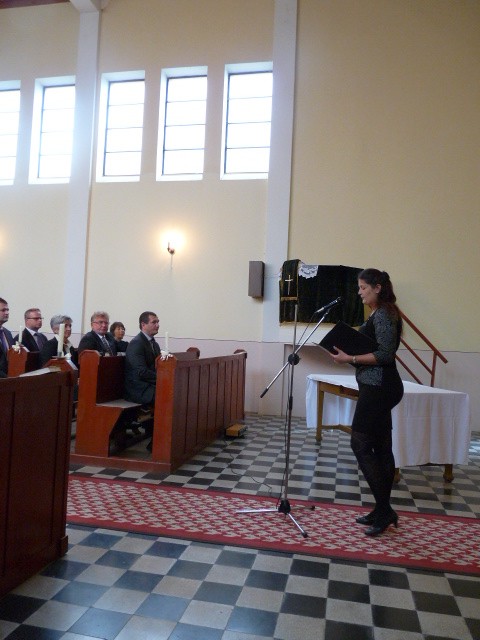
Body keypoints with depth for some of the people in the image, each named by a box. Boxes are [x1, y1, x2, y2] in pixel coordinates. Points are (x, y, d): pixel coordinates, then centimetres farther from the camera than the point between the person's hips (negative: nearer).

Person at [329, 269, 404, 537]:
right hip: (378, 387, 10)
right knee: (381, 447, 12)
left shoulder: (383, 315, -13)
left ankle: (384, 510, 1)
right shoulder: (381, 314, 17)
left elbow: (385, 354, -20)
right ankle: (383, 511, 20)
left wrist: (350, 358, -19)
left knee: (361, 444, -7)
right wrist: (349, 352, 9)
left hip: (378, 387, -10)